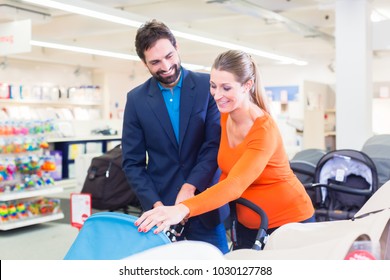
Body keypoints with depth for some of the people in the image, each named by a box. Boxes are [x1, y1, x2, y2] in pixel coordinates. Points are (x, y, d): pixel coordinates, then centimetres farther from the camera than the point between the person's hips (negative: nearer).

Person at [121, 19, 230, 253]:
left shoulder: (208, 86, -2)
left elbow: (215, 143, -8)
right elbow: (132, 162, 1)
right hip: (162, 205, 1)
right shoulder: (136, 99, 2)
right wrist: (156, 205, -11)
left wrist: (190, 187, -20)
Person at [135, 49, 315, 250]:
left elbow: (235, 184, -40)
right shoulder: (225, 117, -4)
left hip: (288, 220, -6)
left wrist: (183, 209, -53)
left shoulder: (264, 130, -27)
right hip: (248, 223, 7)